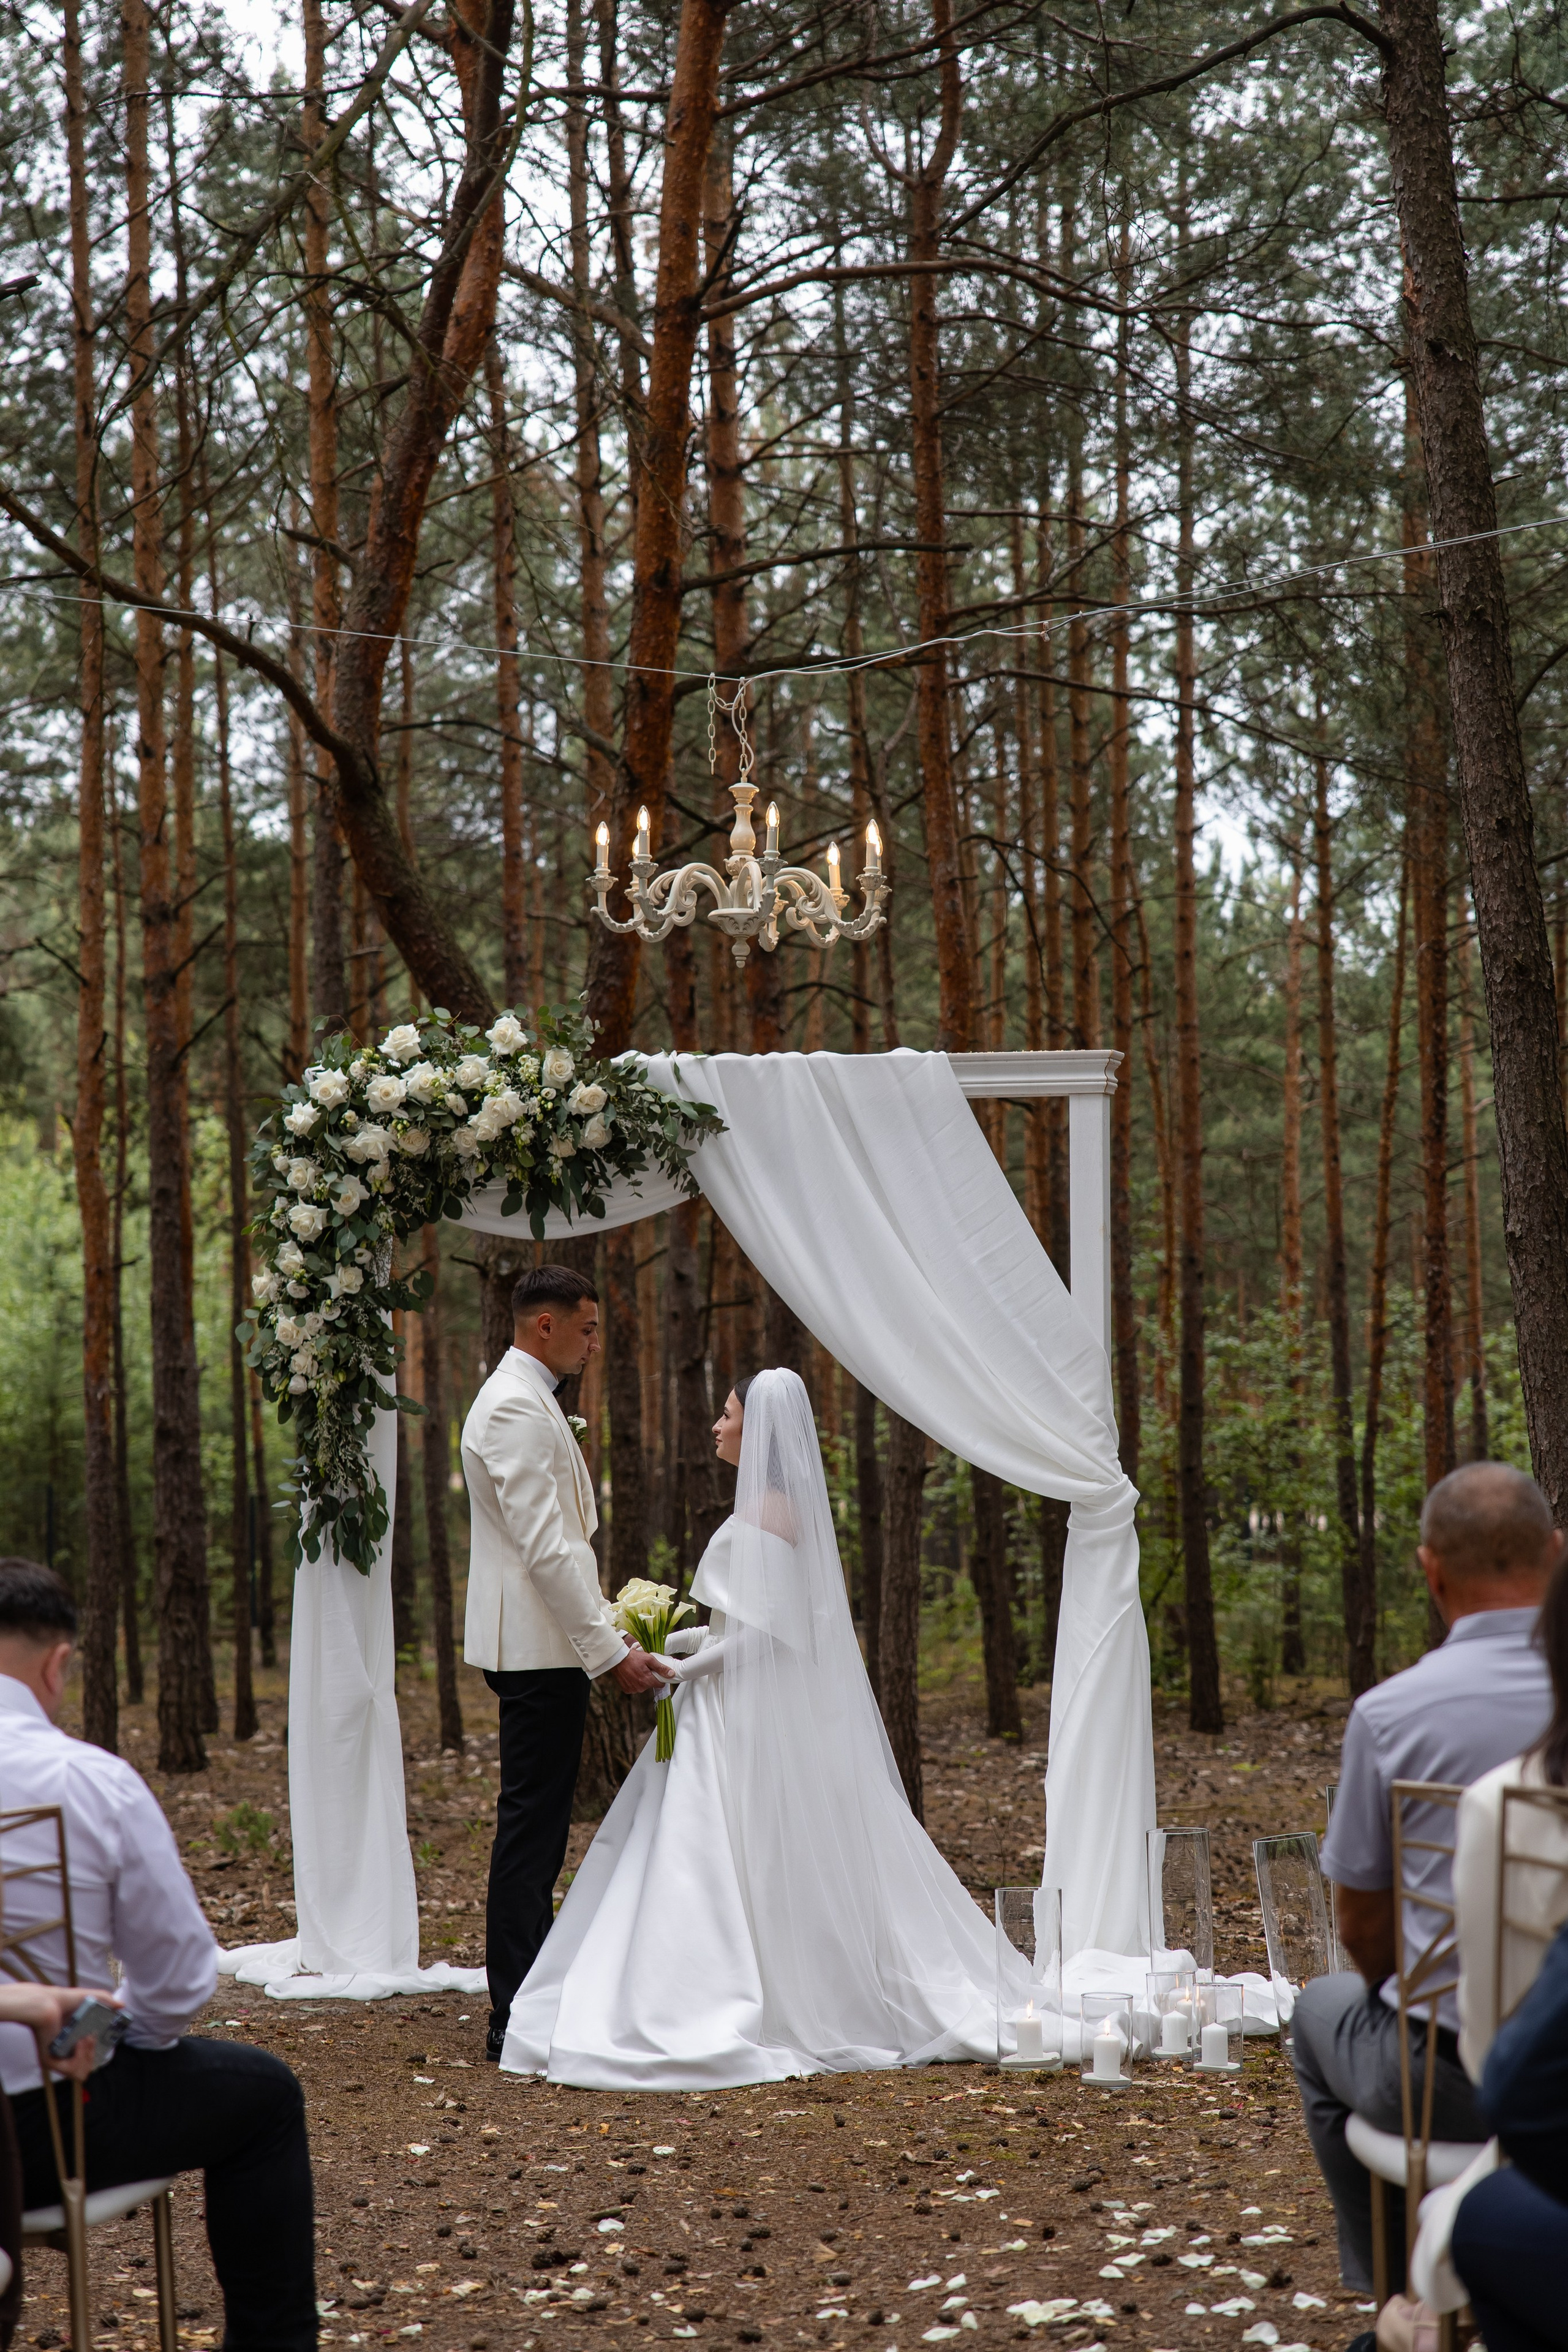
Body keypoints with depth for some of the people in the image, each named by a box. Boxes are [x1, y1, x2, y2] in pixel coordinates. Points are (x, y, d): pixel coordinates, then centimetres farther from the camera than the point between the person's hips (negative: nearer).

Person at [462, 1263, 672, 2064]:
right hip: (537, 1647, -11)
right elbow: (546, 1547, -23)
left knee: (539, 1824, 14)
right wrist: (610, 1649, -22)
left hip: (547, 1645, 11)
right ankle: (517, 2019, -6)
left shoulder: (526, 1401, 18)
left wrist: (602, 1632, 21)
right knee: (531, 1825, -8)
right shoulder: (515, 1409, -17)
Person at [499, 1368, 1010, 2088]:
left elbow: (765, 1630, -20)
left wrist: (682, 1665, -13)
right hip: (741, 1711, 10)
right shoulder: (771, 1504, 14)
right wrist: (668, 1641, 14)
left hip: (754, 1712, -10)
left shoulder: (769, 1510, -16)